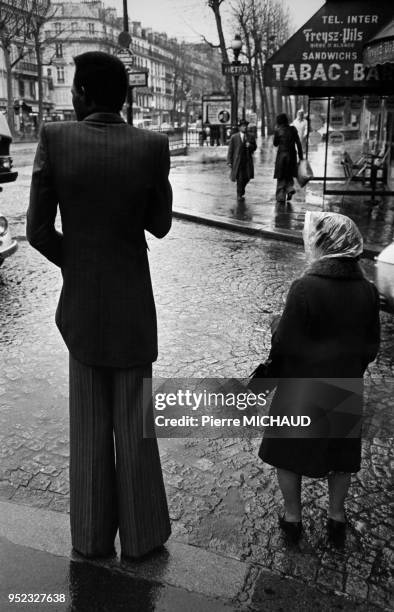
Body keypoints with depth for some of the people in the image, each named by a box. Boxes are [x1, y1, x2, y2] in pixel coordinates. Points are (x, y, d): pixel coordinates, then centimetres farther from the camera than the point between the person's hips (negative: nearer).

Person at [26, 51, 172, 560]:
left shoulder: (55, 140, -11)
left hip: (81, 306, 1)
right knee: (134, 424, 14)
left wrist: (74, 266, 8)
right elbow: (160, 226, 0)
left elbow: (38, 230, -10)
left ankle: (93, 535, 31)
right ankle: (141, 533, 29)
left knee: (89, 425, 16)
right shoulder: (151, 146, -11)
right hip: (133, 307, 0)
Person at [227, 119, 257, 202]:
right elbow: (230, 150, 0)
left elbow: (255, 147, 11)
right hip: (238, 160, -3)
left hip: (248, 160, 3)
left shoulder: (251, 137, 9)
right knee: (239, 178, -5)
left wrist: (250, 146, -12)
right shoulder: (234, 137, 1)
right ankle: (239, 195, 9)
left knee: (247, 178, 4)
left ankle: (241, 190, 34)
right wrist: (229, 161, -5)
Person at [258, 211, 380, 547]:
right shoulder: (368, 291, -6)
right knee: (340, 454, 21)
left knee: (289, 454, 15)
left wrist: (274, 370, 3)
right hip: (346, 389, 5)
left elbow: (285, 342, -17)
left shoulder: (305, 288, -22)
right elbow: (371, 346, 3)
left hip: (302, 388, -4)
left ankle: (293, 519, 28)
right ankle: (337, 518, 36)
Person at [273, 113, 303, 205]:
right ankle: (290, 188, -4)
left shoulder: (278, 131, -8)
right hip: (292, 155, 2)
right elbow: (298, 143, -2)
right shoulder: (293, 129, -1)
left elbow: (275, 144, 3)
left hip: (282, 155, -2)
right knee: (289, 175, 21)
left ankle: (281, 198, 7)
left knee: (281, 177, 7)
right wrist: (300, 156, 3)